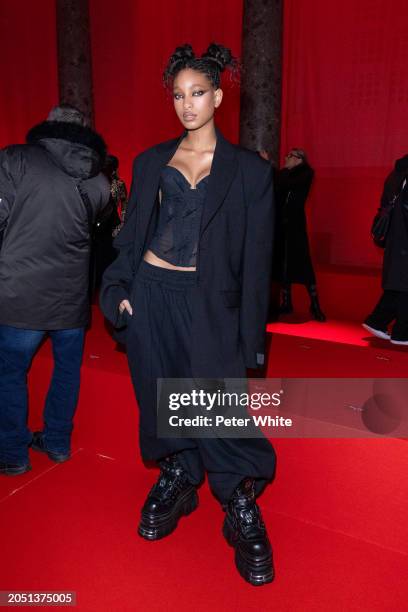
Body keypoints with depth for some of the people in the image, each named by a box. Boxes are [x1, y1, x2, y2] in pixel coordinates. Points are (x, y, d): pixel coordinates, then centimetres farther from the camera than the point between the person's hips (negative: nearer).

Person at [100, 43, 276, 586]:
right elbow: (131, 235, 12)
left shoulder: (249, 171, 1)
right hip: (150, 296, 4)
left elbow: (255, 263, -2)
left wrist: (251, 340, -4)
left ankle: (243, 513, 19)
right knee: (161, 403, 13)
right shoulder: (151, 162, 10)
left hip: (207, 305, -3)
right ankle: (175, 483, 37)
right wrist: (120, 289, -1)